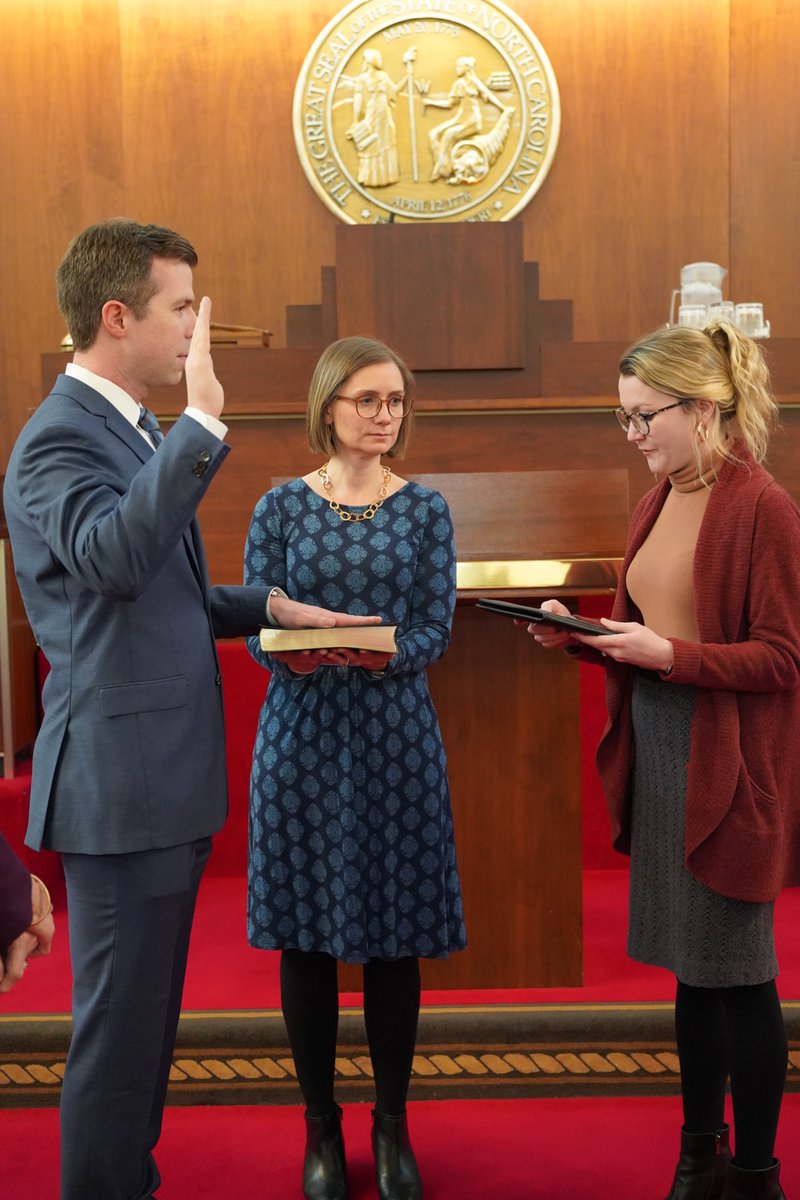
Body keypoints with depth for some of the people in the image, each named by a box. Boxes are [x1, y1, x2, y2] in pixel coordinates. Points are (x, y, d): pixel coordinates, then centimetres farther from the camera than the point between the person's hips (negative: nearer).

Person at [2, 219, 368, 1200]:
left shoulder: (129, 427, 15)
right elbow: (114, 557, -37)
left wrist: (272, 607, 11)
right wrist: (203, 421, -36)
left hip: (167, 778, 10)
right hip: (121, 784, -10)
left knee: (145, 1017, 20)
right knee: (119, 1024, 2)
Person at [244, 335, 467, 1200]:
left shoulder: (425, 509, 5)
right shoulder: (280, 507, 3)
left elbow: (435, 630, -1)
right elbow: (251, 625, 0)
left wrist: (385, 650, -22)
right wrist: (294, 649, -21)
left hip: (394, 732, 0)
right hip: (301, 731, 0)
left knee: (395, 934, 5)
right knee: (305, 933, 6)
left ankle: (392, 1127, 23)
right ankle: (320, 1127, 23)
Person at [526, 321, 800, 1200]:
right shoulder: (660, 499, 9)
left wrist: (670, 654, -22)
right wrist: (581, 635, -1)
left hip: (729, 768, -7)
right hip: (657, 754, 7)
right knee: (691, 969, 17)